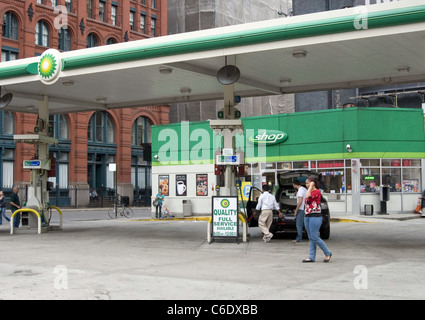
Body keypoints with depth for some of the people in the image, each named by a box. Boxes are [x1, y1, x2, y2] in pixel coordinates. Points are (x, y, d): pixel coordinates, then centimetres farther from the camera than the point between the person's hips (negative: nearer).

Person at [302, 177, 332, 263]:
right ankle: (311, 257, 8)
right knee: (311, 238, 7)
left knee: (314, 237, -9)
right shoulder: (310, 192, 18)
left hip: (315, 217, -9)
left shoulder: (317, 191, -10)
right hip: (307, 217, 9)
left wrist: (310, 187, -15)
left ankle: (328, 253, 3)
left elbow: (307, 196, -26)